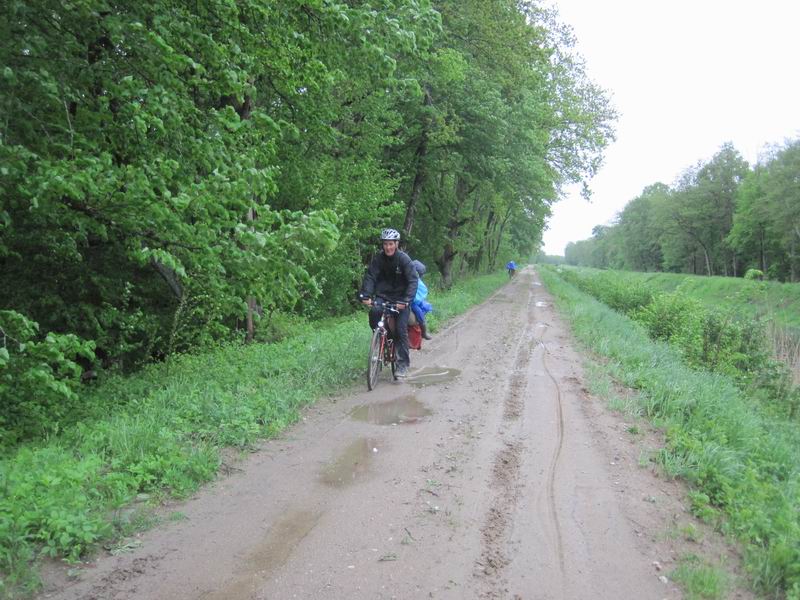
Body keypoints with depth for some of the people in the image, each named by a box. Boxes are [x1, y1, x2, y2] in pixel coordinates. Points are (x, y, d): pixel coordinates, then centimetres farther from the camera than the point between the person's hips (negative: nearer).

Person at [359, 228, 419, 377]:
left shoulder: (404, 259, -16)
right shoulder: (378, 258, -8)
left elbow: (413, 281, -22)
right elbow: (370, 276, -14)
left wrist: (406, 300, -35)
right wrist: (366, 295, -30)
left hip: (400, 298, -3)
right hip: (383, 295, 3)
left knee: (401, 329, -13)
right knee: (374, 312, -26)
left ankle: (403, 363, -1)